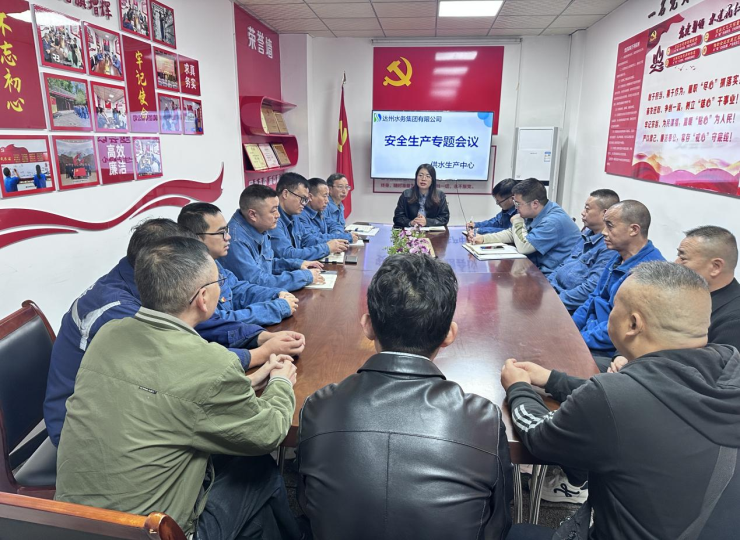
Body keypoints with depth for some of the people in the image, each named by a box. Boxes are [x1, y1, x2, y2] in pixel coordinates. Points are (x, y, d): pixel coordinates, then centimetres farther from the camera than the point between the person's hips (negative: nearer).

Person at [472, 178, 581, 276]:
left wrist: (517, 222, -9)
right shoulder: (534, 214, 5)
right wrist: (484, 238, 6)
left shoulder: (553, 221, -24)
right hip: (540, 269, 8)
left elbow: (523, 246, -25)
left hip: (554, 277, -8)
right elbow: (512, 234, 17)